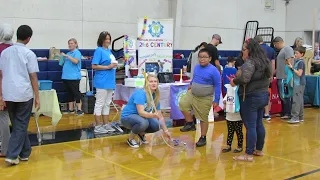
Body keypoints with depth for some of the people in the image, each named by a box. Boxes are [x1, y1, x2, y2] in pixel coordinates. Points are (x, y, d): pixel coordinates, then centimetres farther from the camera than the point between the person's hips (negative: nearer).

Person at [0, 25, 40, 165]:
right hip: (24, 94, -4)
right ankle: (12, 155, -2)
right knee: (21, 125, 4)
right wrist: (37, 97, -1)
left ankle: (24, 153, 26)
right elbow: (33, 77, -6)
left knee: (17, 125, 17)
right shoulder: (29, 54, -6)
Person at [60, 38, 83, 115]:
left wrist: (67, 56, -20)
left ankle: (79, 109, -3)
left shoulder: (77, 52, -5)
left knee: (76, 93, -6)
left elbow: (76, 61, -23)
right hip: (66, 76, 8)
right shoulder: (68, 53, 18)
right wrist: (62, 60, 7)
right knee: (69, 93, 12)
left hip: (74, 77, -8)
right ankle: (71, 109, 19)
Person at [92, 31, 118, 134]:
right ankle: (98, 126, 4)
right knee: (99, 104, -2)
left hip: (110, 81, 8)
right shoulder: (99, 50, -8)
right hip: (102, 82, -8)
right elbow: (94, 66, -15)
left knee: (107, 104, 13)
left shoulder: (109, 51, 15)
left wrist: (114, 65, 5)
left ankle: (106, 124, 20)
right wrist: (108, 67, -16)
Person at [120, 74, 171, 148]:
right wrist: (153, 115, -49)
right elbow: (141, 112, -33)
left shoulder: (155, 96, -2)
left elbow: (160, 116, 4)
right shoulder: (140, 93, -24)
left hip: (141, 117, 7)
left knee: (157, 125, -19)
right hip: (127, 117, -7)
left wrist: (165, 131, 3)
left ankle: (141, 133, 12)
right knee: (143, 123, -37)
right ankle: (130, 139, -8)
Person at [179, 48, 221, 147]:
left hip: (205, 99, -5)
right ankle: (190, 124, 8)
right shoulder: (197, 67, 0)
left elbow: (218, 85, -12)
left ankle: (203, 138, 20)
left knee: (203, 118, 4)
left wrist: (216, 100, -13)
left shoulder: (213, 70, -17)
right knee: (182, 104, -11)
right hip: (192, 94, 6)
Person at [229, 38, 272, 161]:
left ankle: (249, 155, 1)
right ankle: (259, 150, 28)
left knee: (250, 126, -4)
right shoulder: (265, 61, 10)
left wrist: (234, 81, -15)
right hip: (263, 95, 9)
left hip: (251, 98, -9)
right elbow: (269, 76, 21)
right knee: (259, 124, 17)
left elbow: (244, 78, -33)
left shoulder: (250, 62, -19)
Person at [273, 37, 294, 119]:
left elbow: (290, 62, -18)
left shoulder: (287, 49, -9)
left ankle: (288, 114, -1)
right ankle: (284, 113, 20)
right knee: (282, 96, 13)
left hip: (284, 77, -10)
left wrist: (288, 75, -22)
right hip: (280, 77, 10)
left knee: (284, 96, -7)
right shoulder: (281, 50, 20)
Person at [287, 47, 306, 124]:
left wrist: (292, 68, -17)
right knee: (300, 100, 12)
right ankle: (300, 117, 19)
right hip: (298, 83, 10)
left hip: (299, 83, -10)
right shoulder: (297, 61, 13)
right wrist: (290, 64, 7)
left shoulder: (301, 62, -14)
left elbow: (299, 73, -19)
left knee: (296, 100, -10)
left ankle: (295, 117, -9)